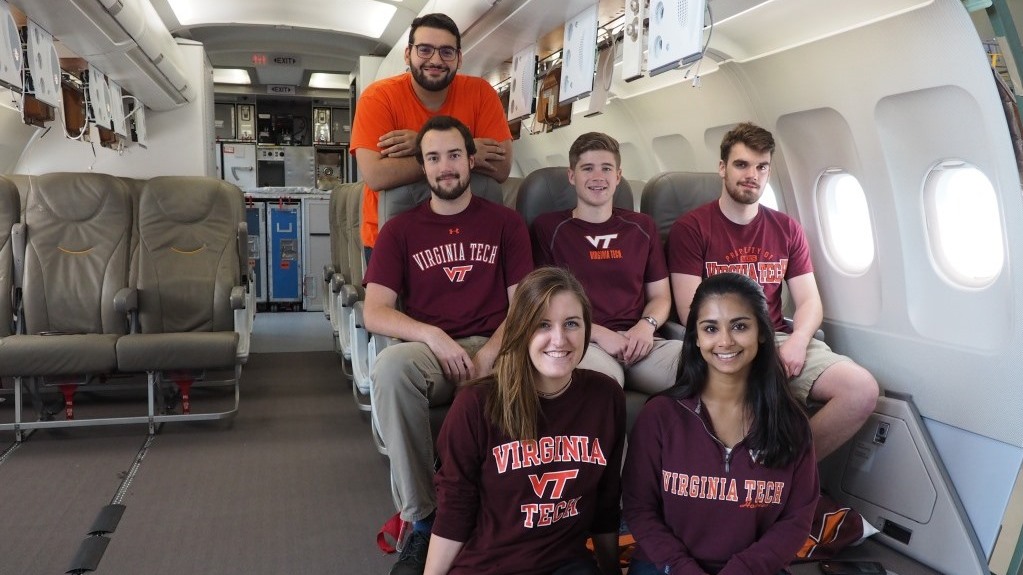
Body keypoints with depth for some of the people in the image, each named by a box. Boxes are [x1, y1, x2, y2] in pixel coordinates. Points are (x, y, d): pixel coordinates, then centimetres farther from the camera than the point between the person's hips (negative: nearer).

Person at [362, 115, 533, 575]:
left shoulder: (505, 223, 13)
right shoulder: (400, 230, 13)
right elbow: (374, 313, 2)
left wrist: (487, 357, -14)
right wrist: (434, 337, -17)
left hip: (493, 350, 0)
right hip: (428, 352, 1)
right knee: (391, 366, -36)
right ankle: (422, 519, -21)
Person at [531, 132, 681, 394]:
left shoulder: (642, 227, 22)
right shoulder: (548, 227, 10)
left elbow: (660, 296, 22)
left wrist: (647, 325, -2)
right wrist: (599, 333, -10)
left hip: (637, 341, 4)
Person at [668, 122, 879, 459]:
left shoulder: (787, 230, 16)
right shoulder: (690, 228, 1)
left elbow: (809, 301, 11)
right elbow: (690, 311, -7)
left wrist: (797, 340, -12)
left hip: (779, 340, 6)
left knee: (862, 390, -17)